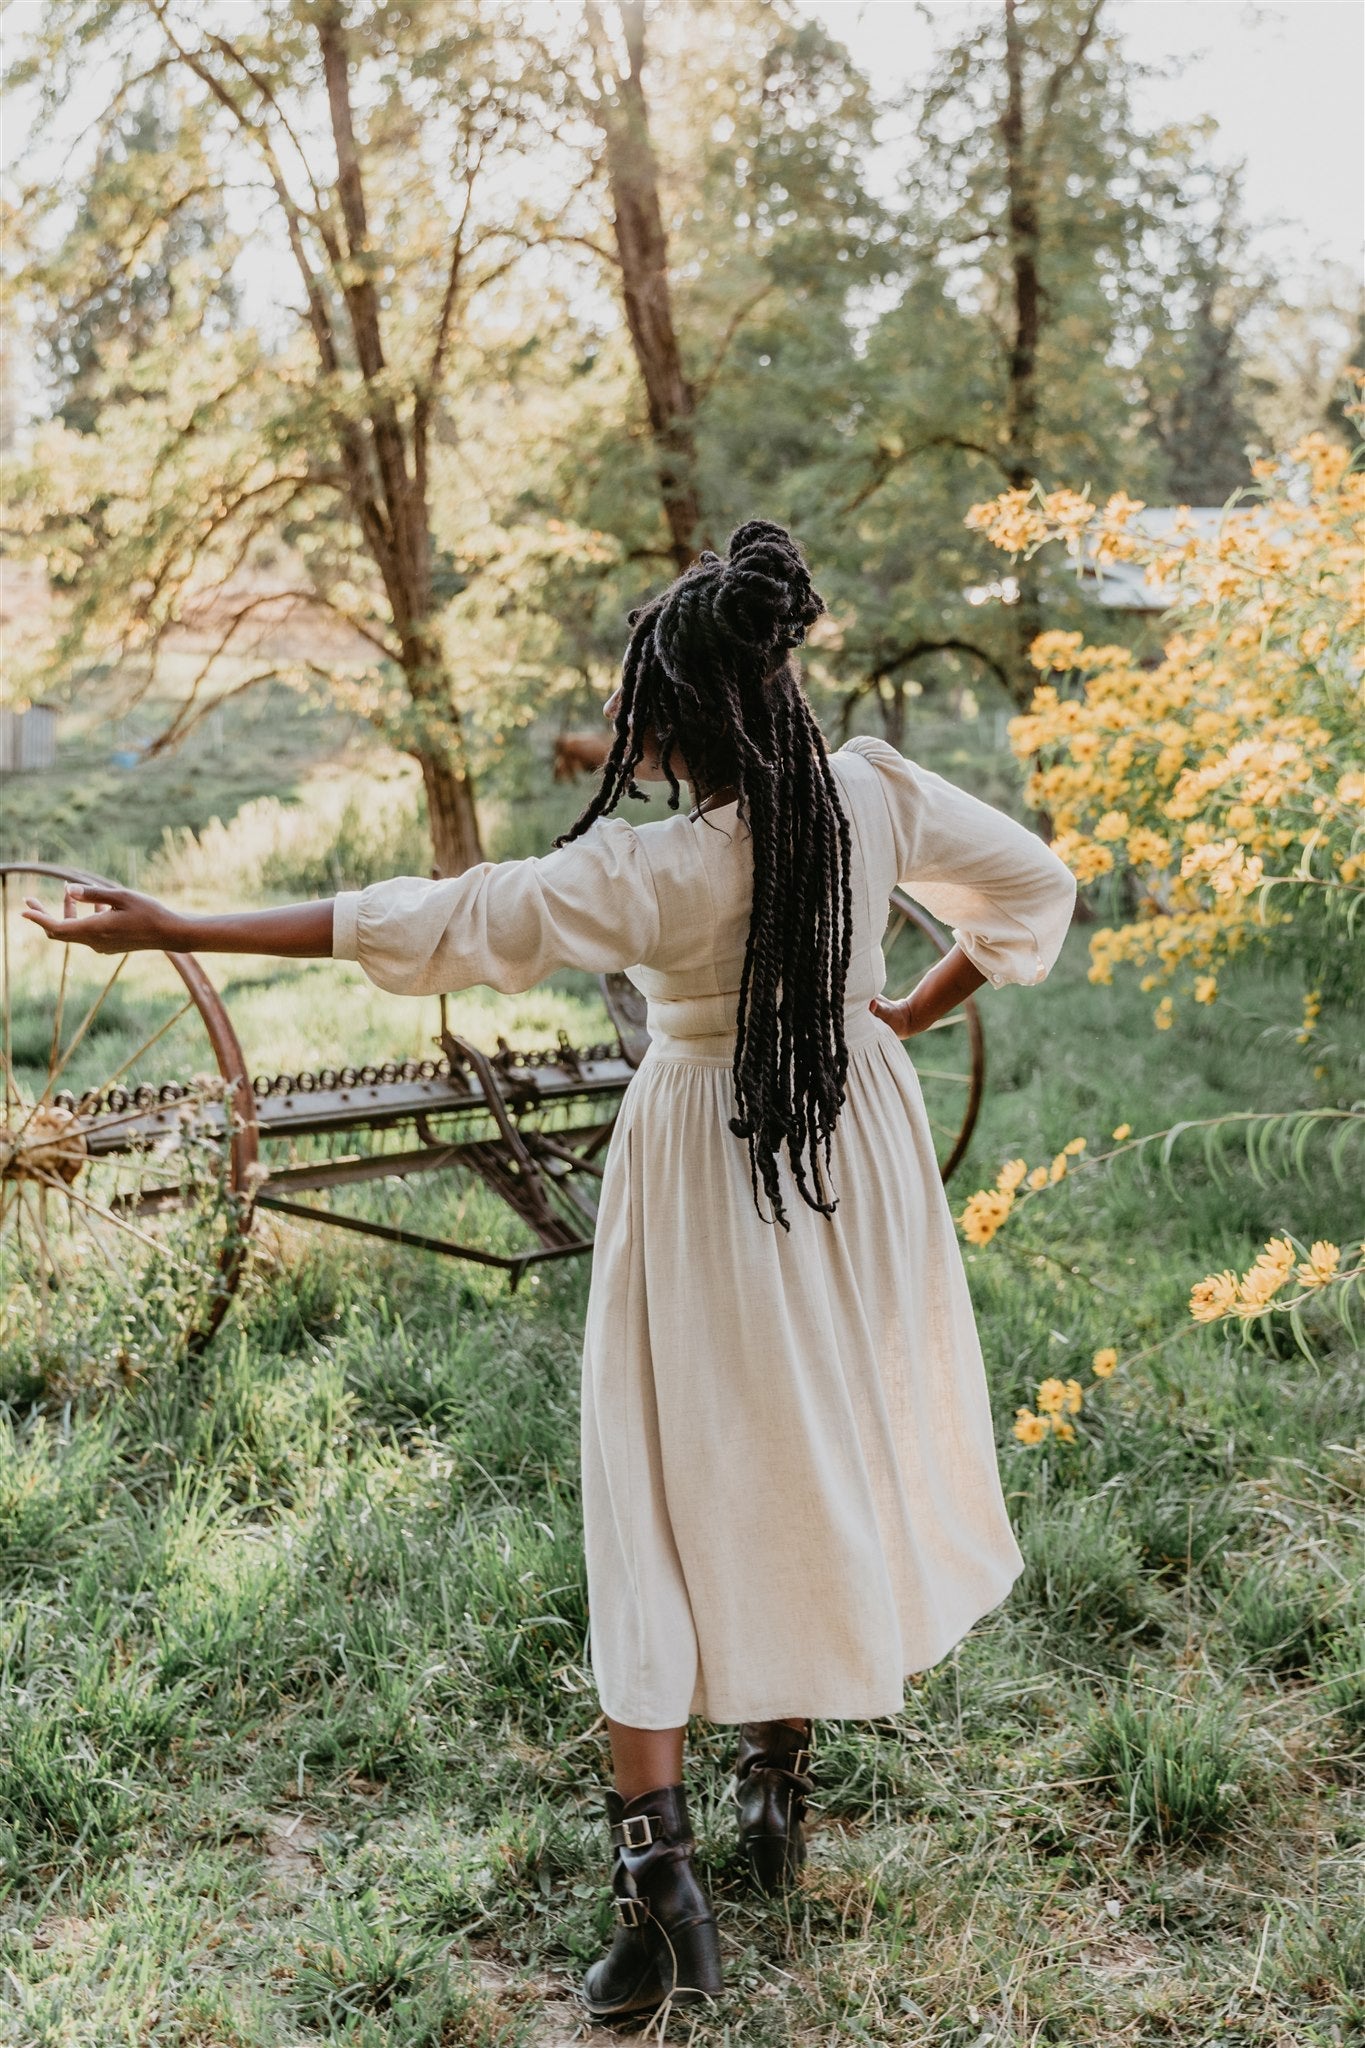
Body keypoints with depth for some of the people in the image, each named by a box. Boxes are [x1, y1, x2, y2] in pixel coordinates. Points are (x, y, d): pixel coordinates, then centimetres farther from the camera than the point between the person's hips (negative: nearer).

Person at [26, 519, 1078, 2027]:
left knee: (664, 1496, 4)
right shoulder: (876, 794, -10)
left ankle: (657, 1867, 2)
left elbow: (428, 924, -23)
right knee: (829, 1462, 17)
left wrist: (170, 928, -19)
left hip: (703, 1181, -5)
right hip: (853, 1152, 5)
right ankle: (780, 1781, 32)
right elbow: (1032, 883, 5)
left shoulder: (651, 872, -23)